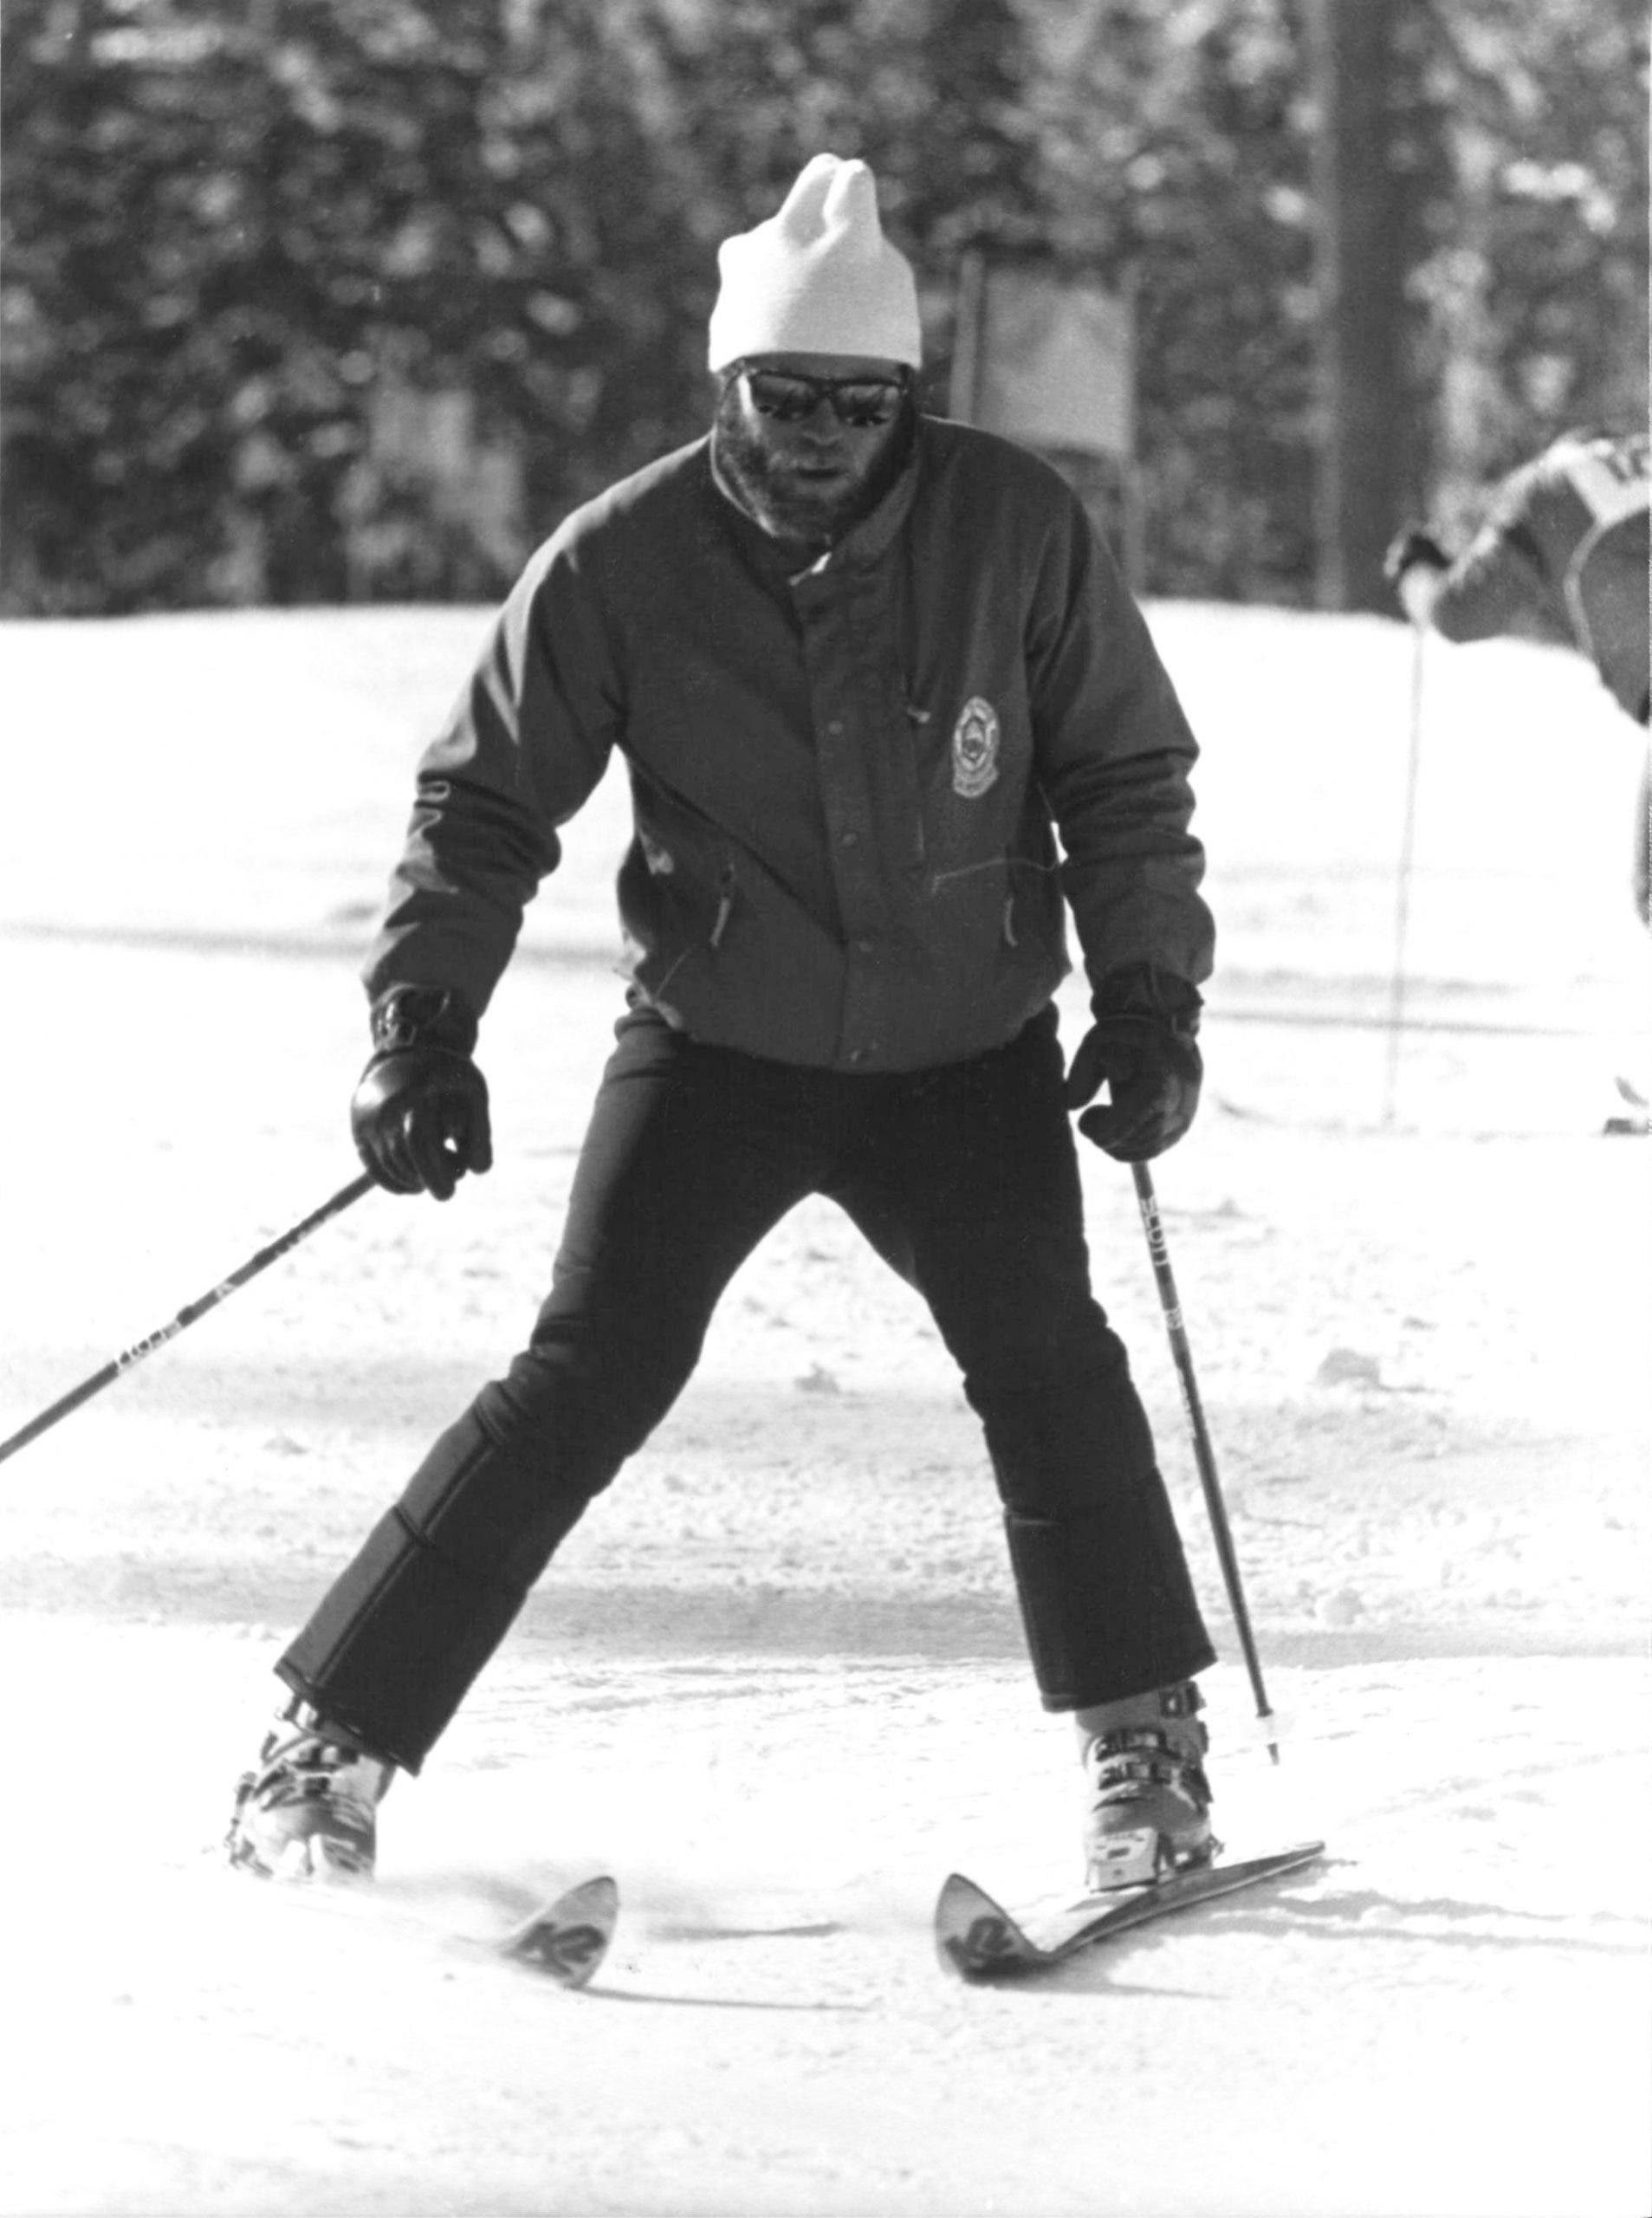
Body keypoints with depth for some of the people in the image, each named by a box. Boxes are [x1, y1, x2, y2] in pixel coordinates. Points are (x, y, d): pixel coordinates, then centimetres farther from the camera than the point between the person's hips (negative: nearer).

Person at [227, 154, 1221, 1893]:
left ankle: (1145, 1743, 6)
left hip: (966, 1050, 1)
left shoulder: (1015, 531, -10)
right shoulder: (628, 561, -12)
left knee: (1044, 1360, -12)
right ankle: (331, 1735, -4)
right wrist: (421, 1018, -13)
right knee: (591, 1377, -10)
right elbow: (484, 800, -3)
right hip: (716, 1043, -1)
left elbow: (1127, 776, 2)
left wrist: (1151, 999, -4)